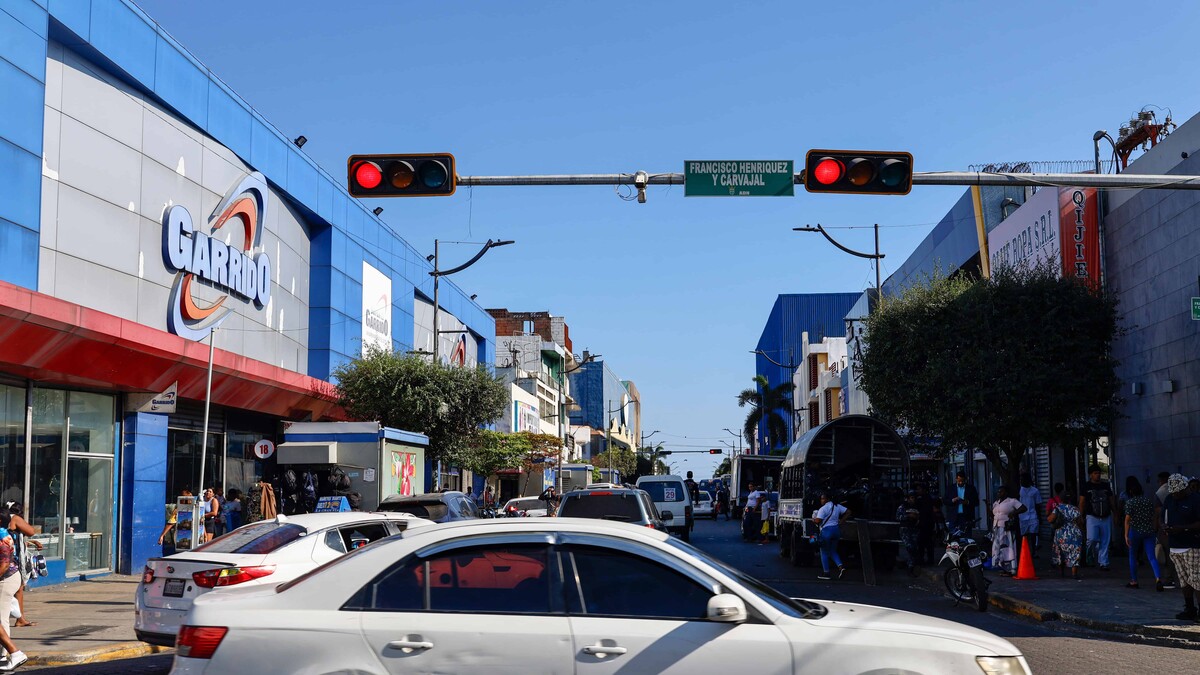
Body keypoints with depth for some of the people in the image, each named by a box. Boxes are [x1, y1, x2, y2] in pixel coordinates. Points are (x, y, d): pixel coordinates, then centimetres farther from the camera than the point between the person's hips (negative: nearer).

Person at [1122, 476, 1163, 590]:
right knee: (1152, 557, 1)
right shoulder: (1149, 500, 3)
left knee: (1133, 556, 13)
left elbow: (1128, 519, -11)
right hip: (1149, 531, 3)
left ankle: (1134, 581, 20)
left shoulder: (1129, 502, -9)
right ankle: (1158, 578, -20)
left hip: (1135, 531, -3)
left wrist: (1126, 535, -8)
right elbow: (1153, 517, 8)